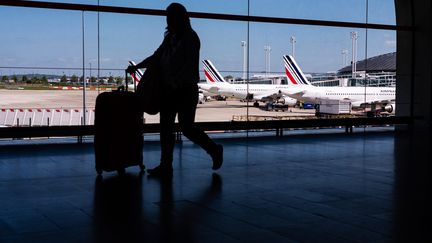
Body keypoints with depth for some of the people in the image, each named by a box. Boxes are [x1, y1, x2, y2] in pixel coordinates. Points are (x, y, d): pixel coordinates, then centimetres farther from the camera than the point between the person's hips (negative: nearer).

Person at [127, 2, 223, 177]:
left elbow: (190, 66, -16)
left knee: (187, 127, -4)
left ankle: (214, 150, 17)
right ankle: (165, 166, 9)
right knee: (166, 127, 4)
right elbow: (156, 57, 16)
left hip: (185, 90, -7)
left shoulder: (190, 38, -9)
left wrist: (174, 83, -22)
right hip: (169, 90, 7)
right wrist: (136, 67, 7)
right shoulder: (170, 38, 12)